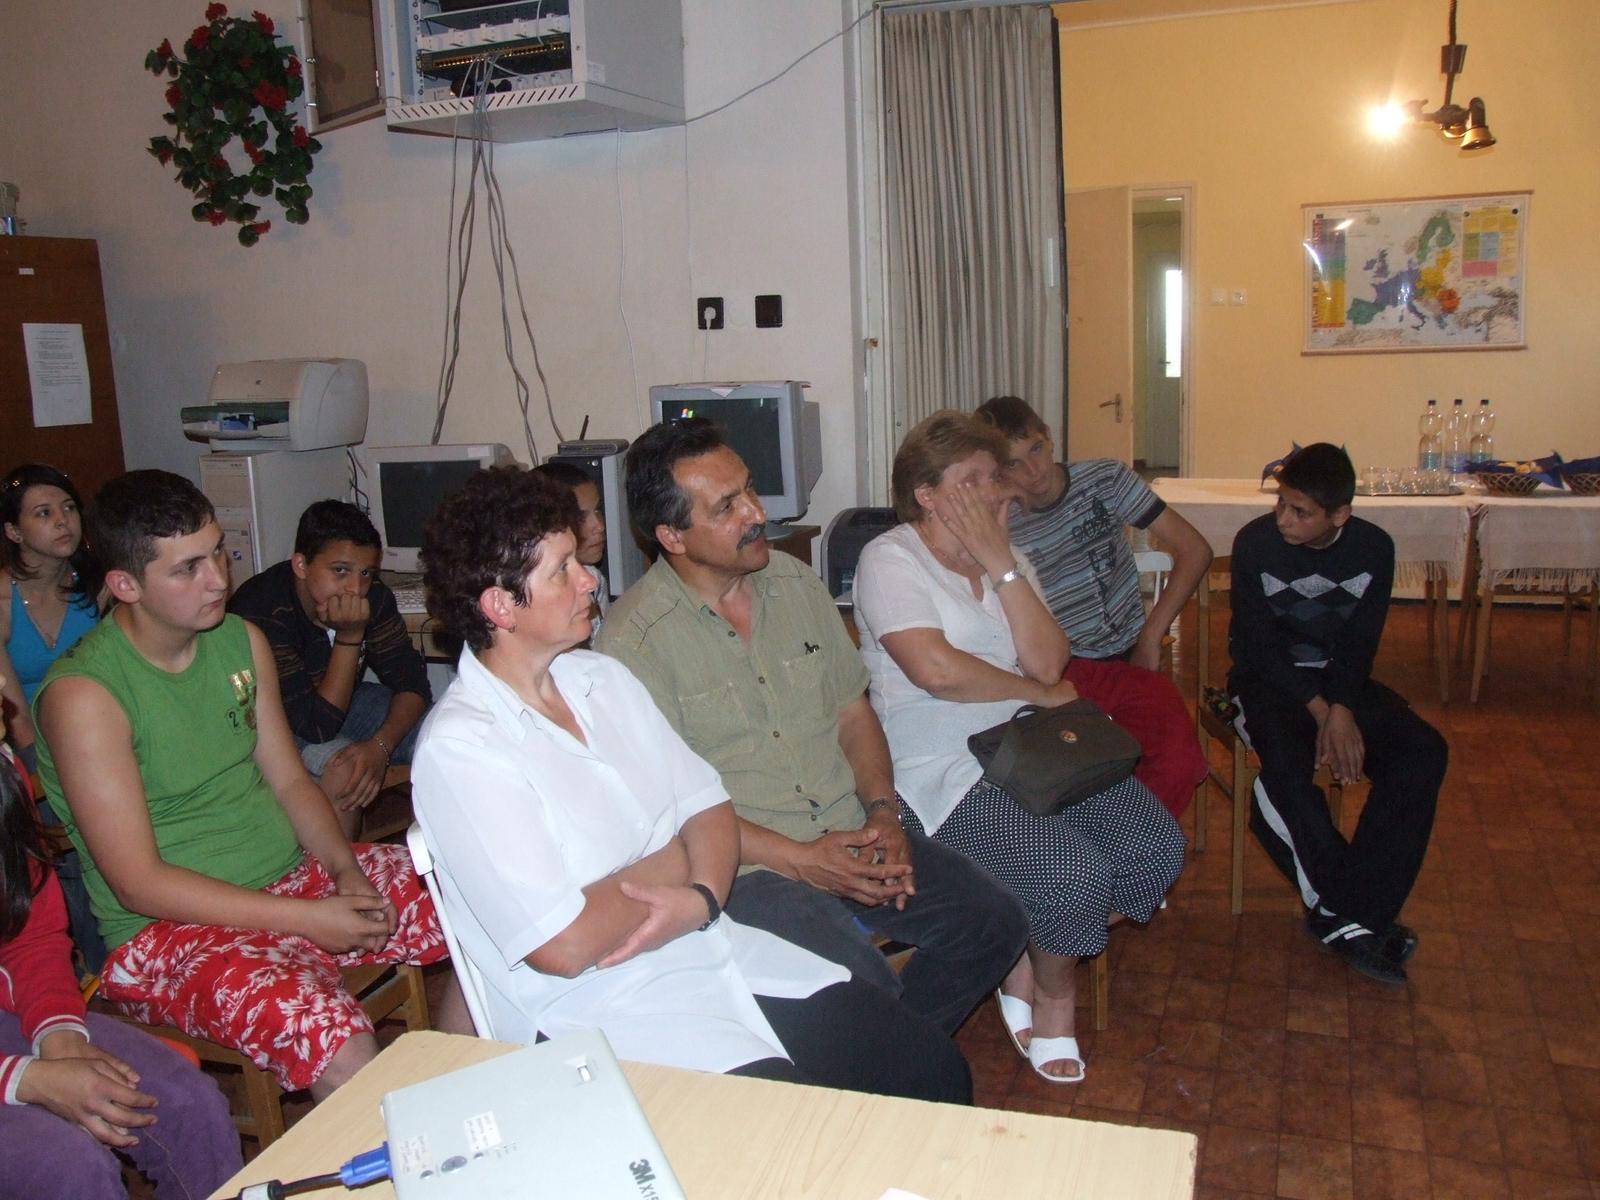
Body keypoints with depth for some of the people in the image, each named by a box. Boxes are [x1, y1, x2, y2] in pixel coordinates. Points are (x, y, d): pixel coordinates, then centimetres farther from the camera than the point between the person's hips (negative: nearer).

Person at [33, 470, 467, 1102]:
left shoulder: (243, 641, 6)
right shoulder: (83, 695, -16)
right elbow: (139, 885, -16)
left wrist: (346, 870, -8)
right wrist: (307, 919, -20)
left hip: (296, 875, 7)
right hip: (168, 929, -7)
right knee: (342, 1051, -33)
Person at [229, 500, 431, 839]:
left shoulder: (372, 596, -15)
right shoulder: (261, 613, -33)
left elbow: (411, 681, -11)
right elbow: (318, 727, -32)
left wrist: (380, 745, -30)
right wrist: (350, 636, -37)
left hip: (341, 699, 5)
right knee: (343, 764, -34)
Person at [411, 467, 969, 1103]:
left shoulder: (602, 676, 9)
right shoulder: (459, 747, -15)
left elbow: (709, 807, 11)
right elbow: (562, 946, -21)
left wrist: (700, 898, -11)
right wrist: (670, 863, -5)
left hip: (719, 951, 7)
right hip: (599, 1011, -7)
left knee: (936, 1071, -2)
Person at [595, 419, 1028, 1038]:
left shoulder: (794, 581, 9)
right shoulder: (635, 638, -12)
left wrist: (883, 812, -3)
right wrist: (799, 860, -17)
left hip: (850, 831, 7)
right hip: (747, 864, -6)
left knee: (994, 923, -5)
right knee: (867, 993, -27)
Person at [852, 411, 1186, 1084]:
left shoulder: (1006, 557, 15)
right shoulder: (890, 559, -6)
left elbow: (1048, 661, 0)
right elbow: (935, 669, -21)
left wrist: (999, 562, -7)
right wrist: (1037, 692, -7)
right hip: (942, 770, -7)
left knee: (1156, 846, -10)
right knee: (1073, 871, -26)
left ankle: (1028, 969, 10)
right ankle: (1054, 996, 8)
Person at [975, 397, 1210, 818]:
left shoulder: (1105, 479, 2)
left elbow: (1194, 550, 1)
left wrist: (1150, 636, -3)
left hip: (1130, 661, 1)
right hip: (1062, 672, -1)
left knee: (1179, 762, -26)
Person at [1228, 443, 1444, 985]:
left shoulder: (1373, 548, -5)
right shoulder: (1255, 542, -13)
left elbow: (1360, 645, -4)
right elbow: (1260, 644, -14)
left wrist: (1342, 709, -22)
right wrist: (1320, 711, -22)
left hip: (1340, 680, 4)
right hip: (1266, 678, -3)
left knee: (1424, 751, -22)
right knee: (1287, 763, -34)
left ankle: (1341, 912, -22)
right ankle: (1357, 915, -19)